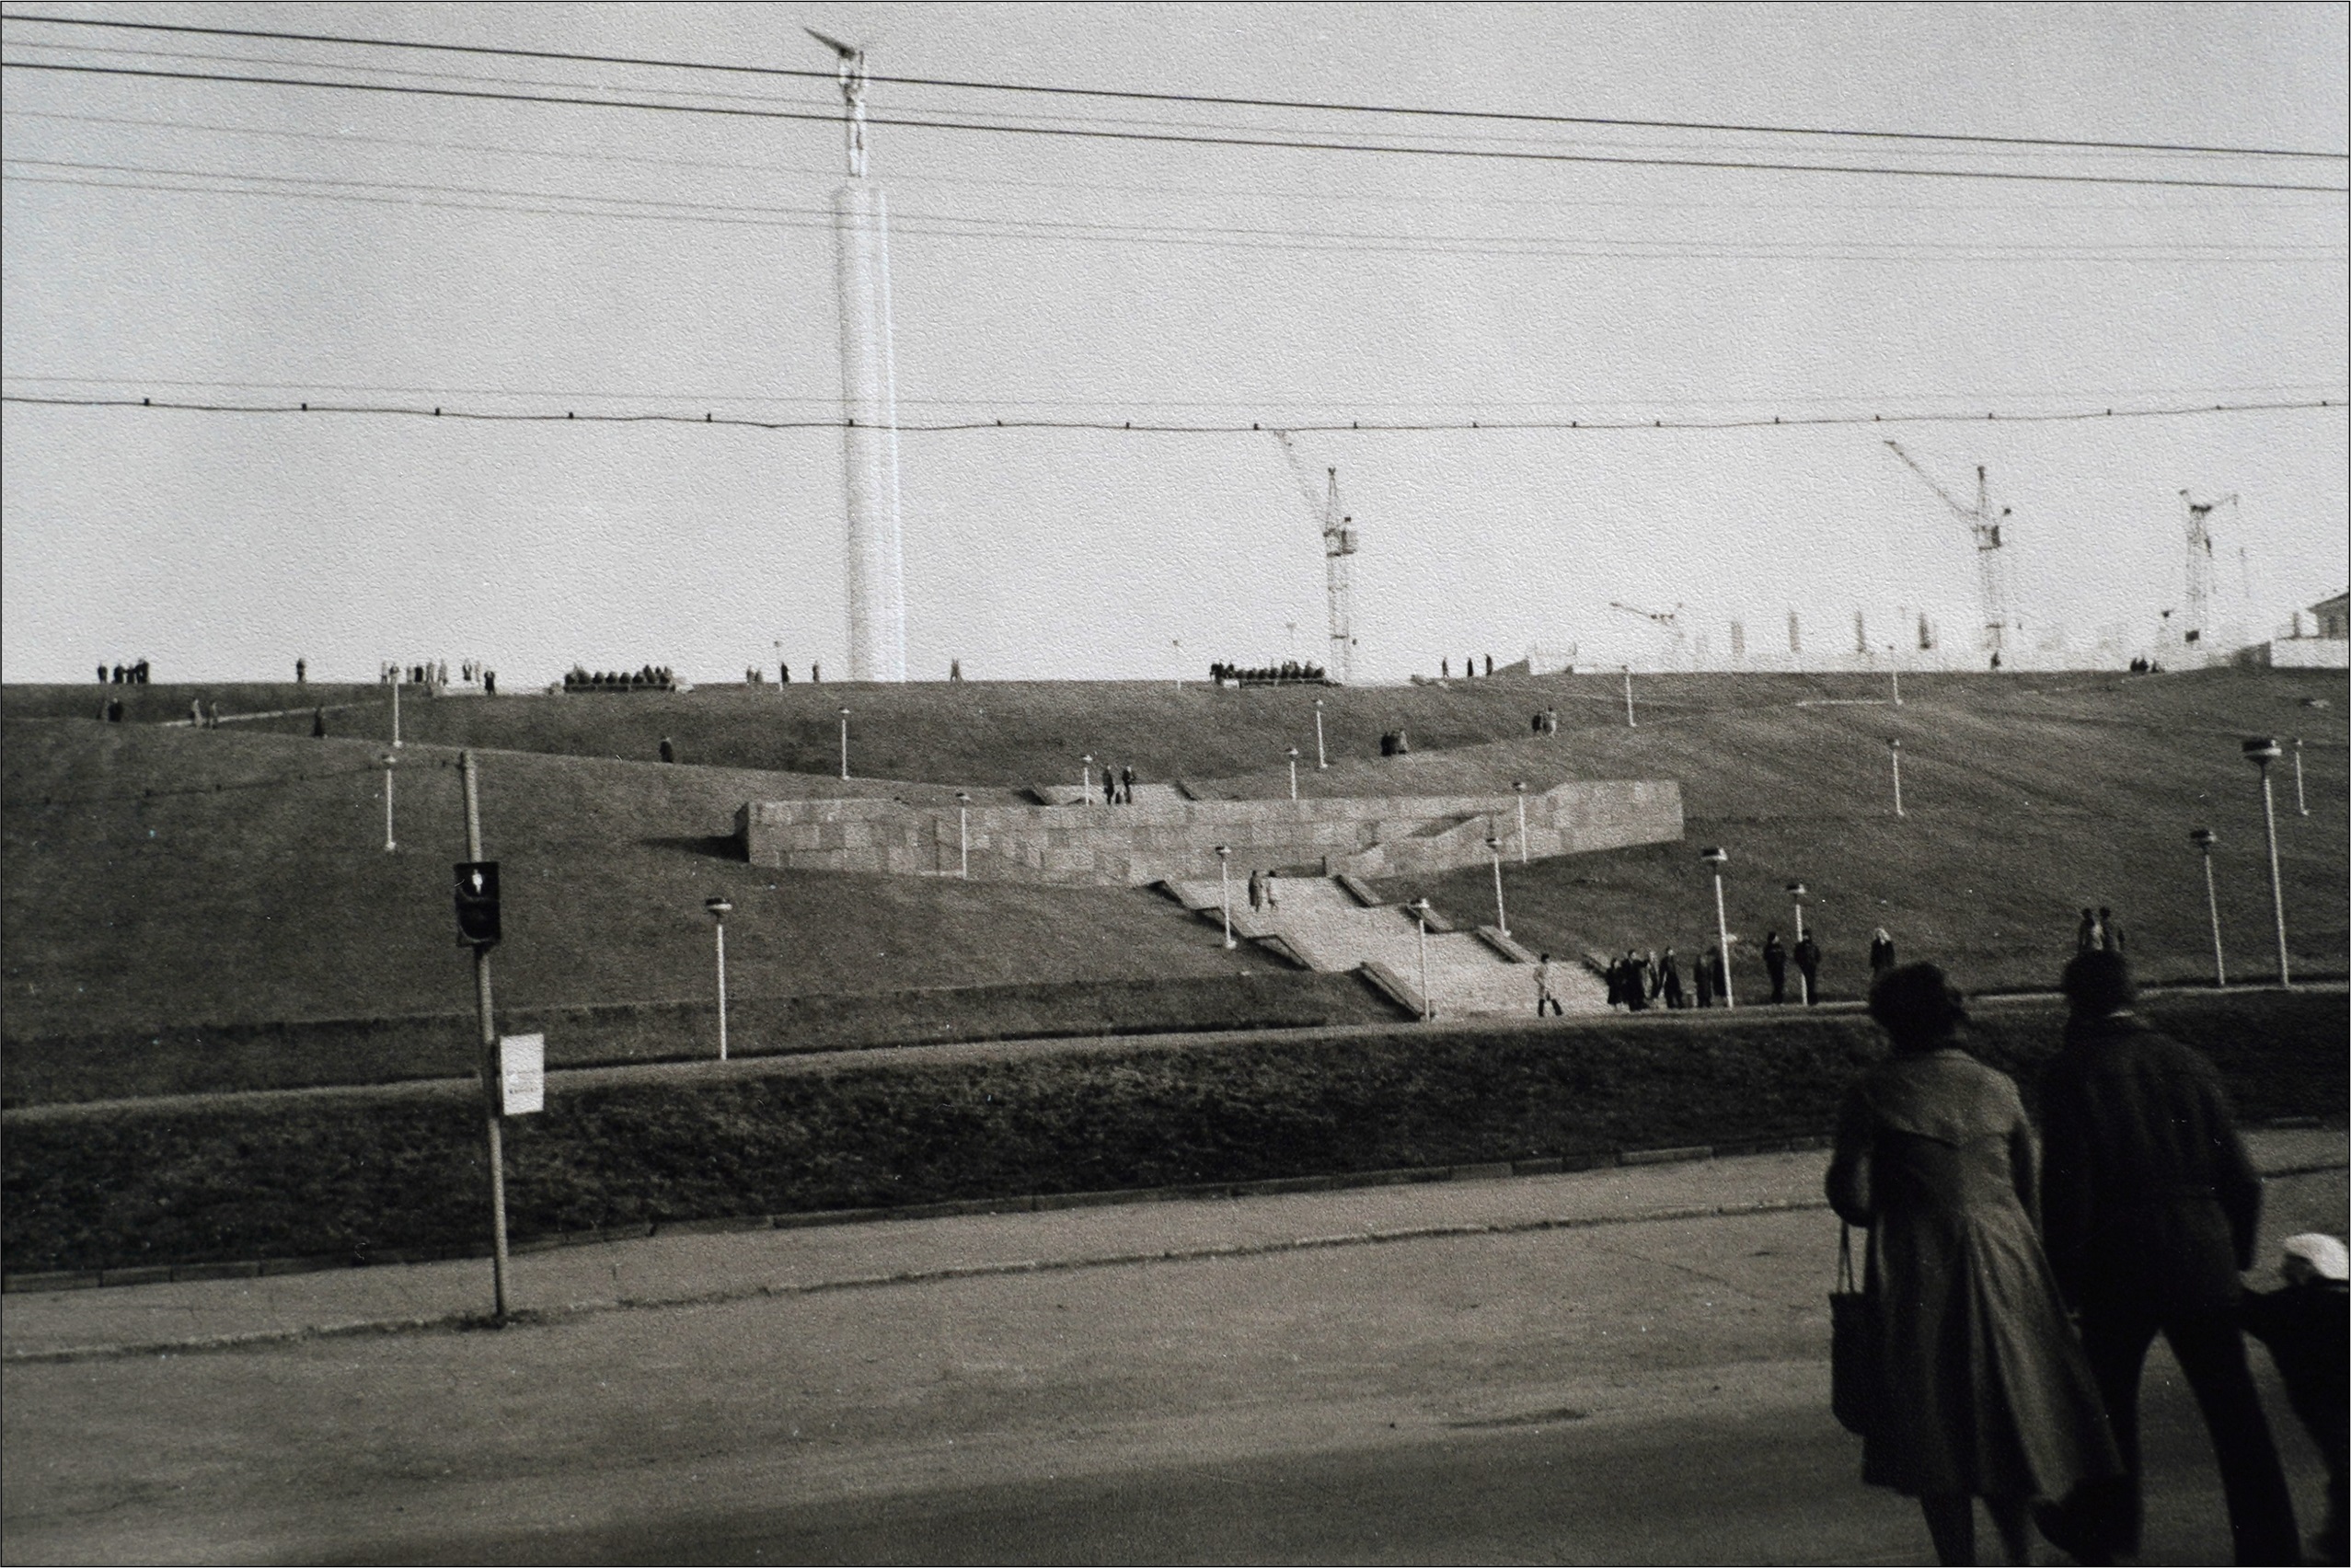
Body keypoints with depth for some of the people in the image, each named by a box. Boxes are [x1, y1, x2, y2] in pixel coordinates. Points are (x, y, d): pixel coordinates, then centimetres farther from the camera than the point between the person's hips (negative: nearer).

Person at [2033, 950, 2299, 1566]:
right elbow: (2239, 1177, 6)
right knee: (2232, 1406, 7)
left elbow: (2067, 1187, -12)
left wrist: (2066, 1278, -5)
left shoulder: (2069, 1074, -9)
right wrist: (2236, 1254, 17)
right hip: (2205, 1262, 3)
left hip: (2119, 1267, -3)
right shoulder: (2188, 1063, 4)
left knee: (2109, 1399, 14)